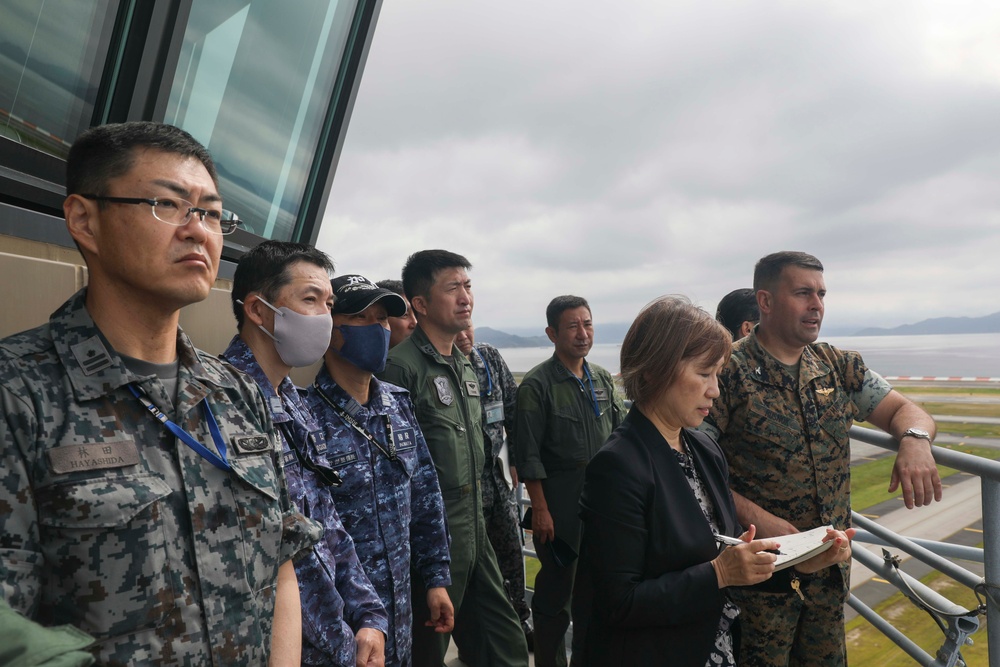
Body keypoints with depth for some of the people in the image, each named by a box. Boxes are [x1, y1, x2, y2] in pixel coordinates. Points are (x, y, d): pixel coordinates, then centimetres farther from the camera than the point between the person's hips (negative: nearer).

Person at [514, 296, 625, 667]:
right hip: (560, 508, -6)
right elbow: (528, 456, -13)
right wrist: (540, 509, -15)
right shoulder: (537, 384, -12)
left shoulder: (602, 379, 6)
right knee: (555, 592, 7)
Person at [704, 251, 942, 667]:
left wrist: (915, 440, -17)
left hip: (832, 565, 6)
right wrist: (755, 518, -25)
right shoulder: (729, 372, -16)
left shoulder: (840, 367, 3)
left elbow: (903, 410, 6)